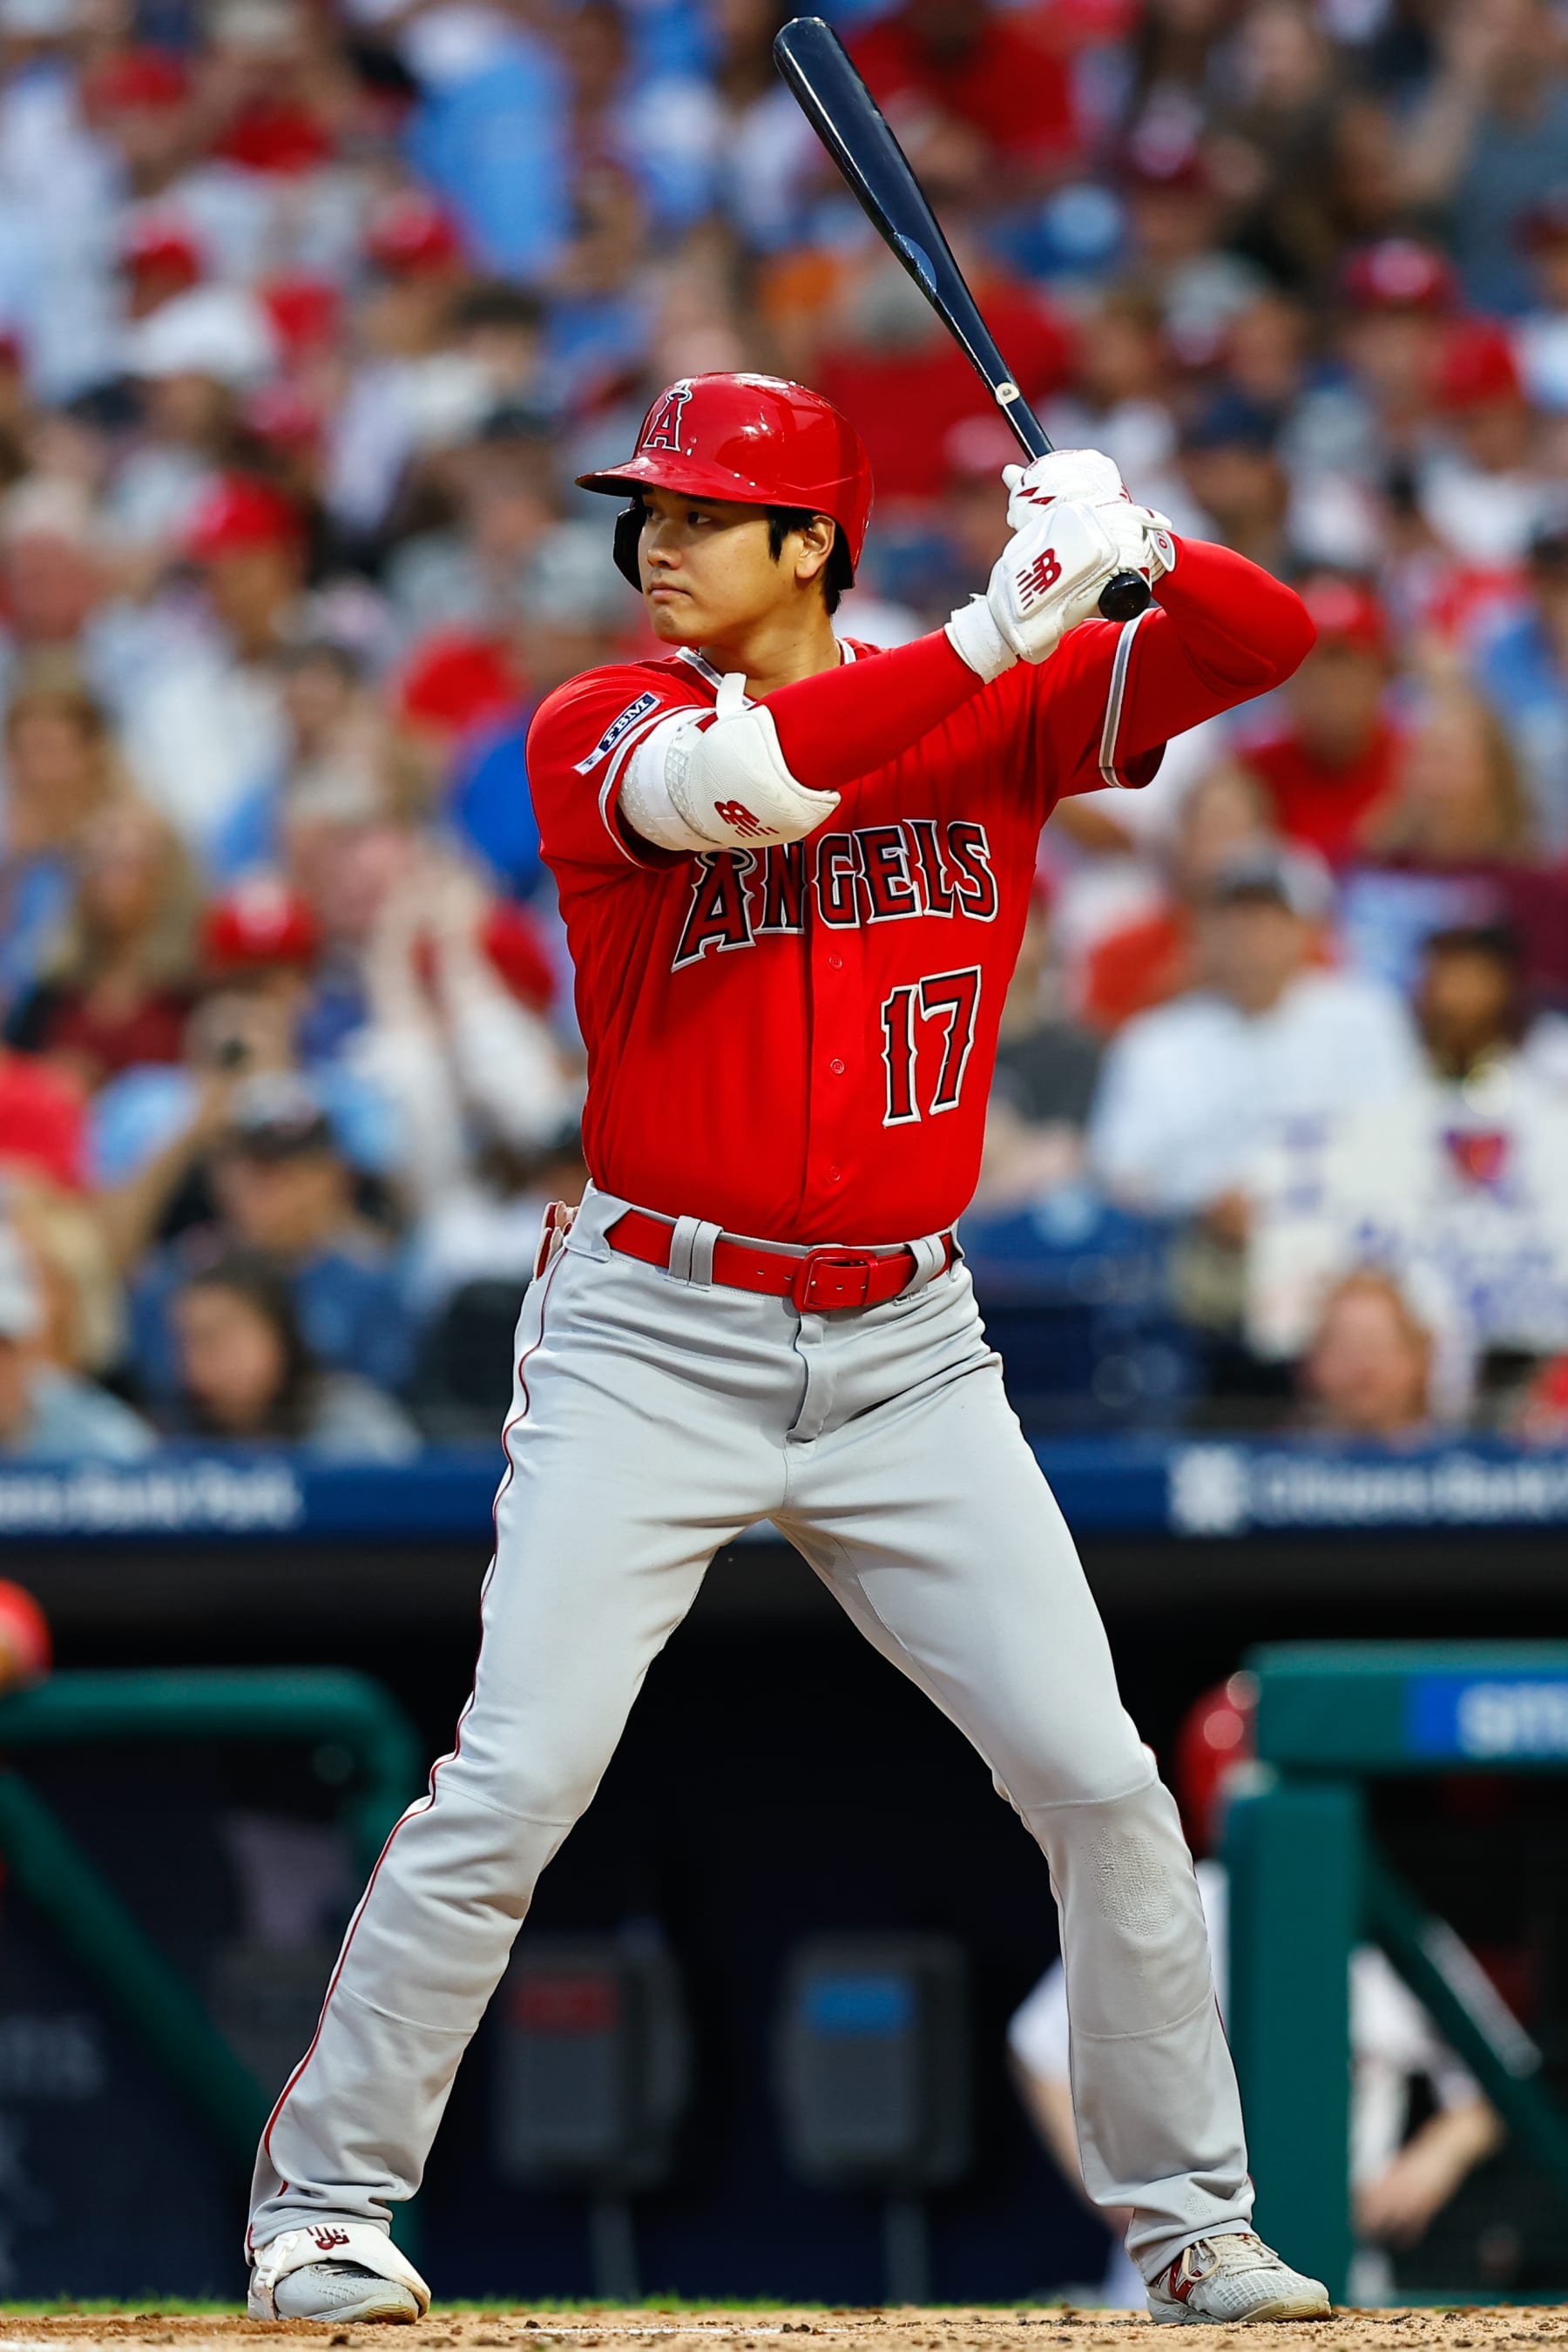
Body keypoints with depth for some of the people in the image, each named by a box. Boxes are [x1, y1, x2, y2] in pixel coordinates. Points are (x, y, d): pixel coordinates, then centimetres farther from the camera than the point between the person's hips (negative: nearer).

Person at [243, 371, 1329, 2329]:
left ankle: (1189, 2219, 12)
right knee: (515, 1782, -10)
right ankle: (322, 2201, 2)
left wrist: (1131, 551, -23)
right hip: (652, 1340, -3)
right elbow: (731, 781, -27)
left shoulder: (1000, 725, 4)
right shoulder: (599, 731, -5)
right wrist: (1005, 620, -31)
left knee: (1100, 1781, -1)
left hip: (908, 1356, 3)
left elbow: (1265, 640, -1)